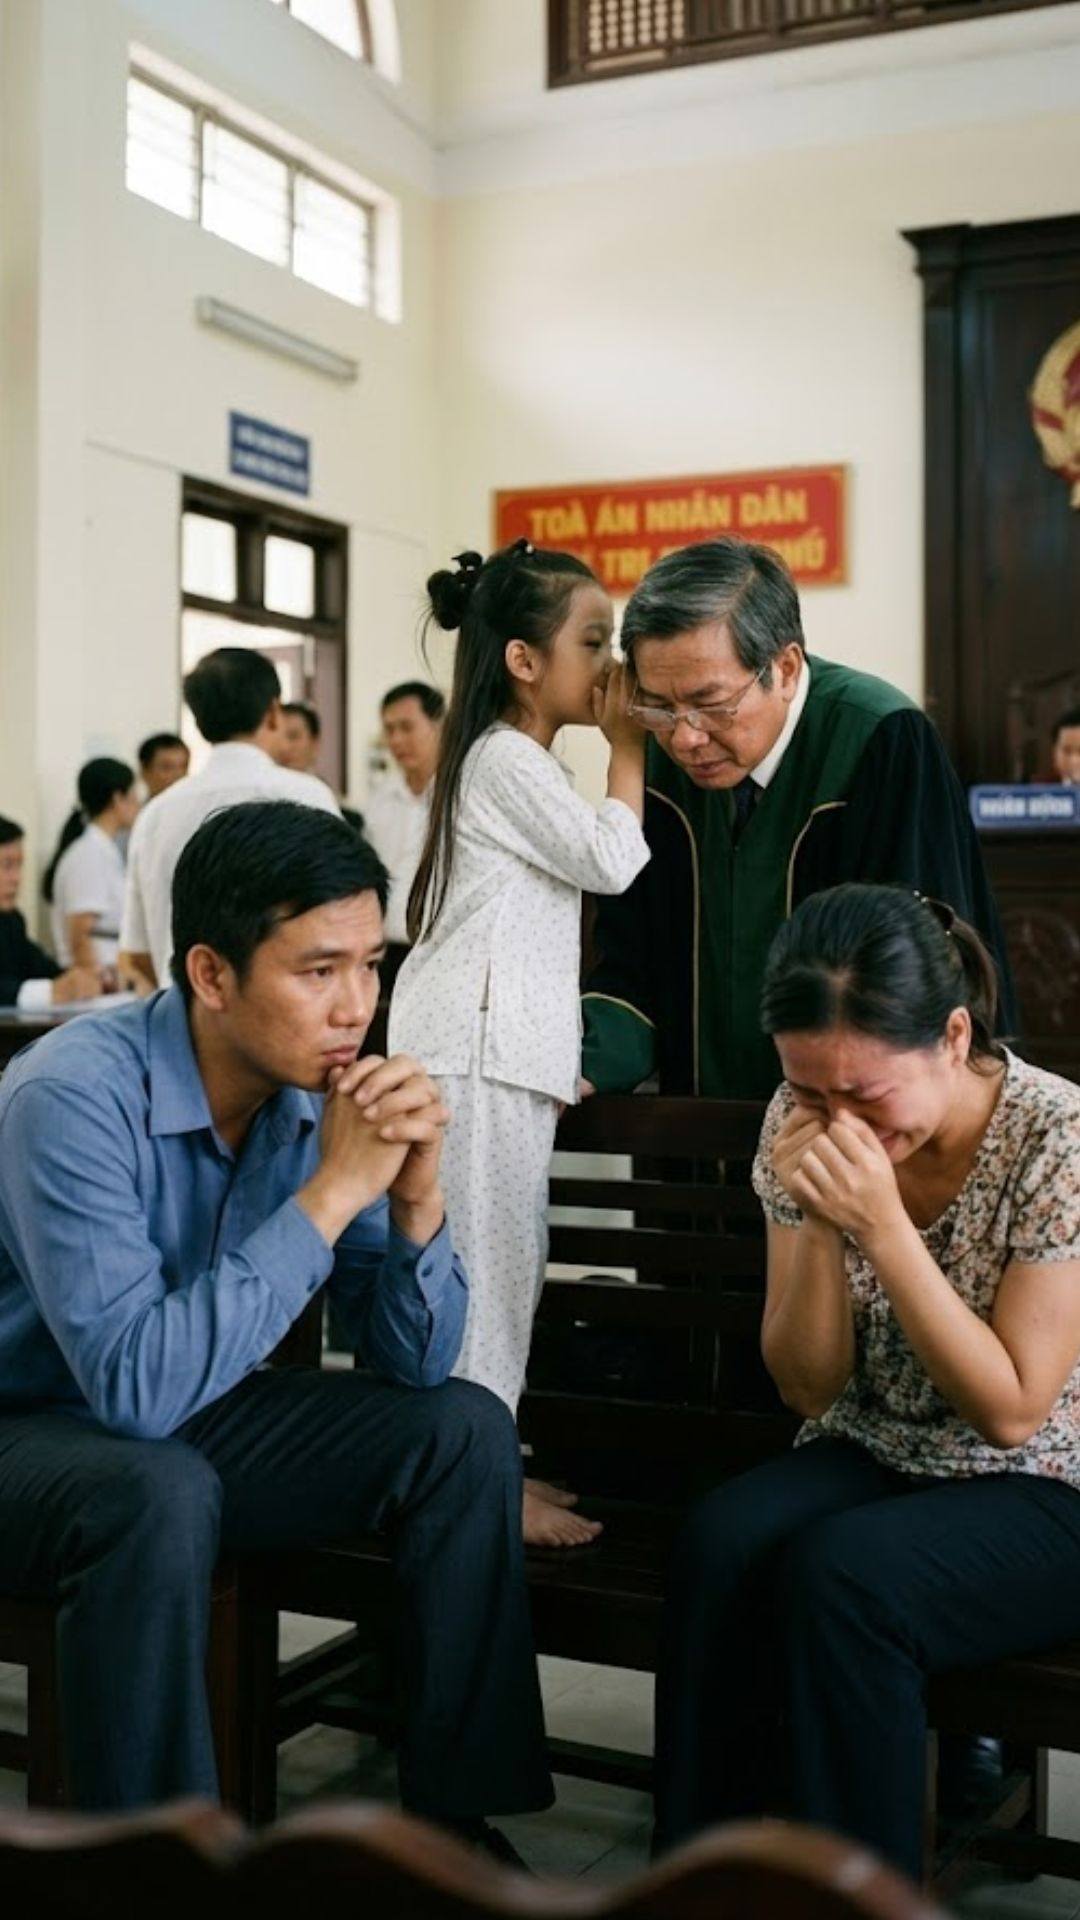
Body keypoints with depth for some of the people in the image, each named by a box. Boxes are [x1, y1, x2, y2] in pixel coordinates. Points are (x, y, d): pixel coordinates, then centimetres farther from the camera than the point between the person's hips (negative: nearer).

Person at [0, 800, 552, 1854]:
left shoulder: (318, 1091, -10)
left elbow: (416, 1364, -6)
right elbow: (138, 1383, -37)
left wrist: (416, 1199, -25)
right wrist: (331, 1191, -35)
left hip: (188, 1415, 6)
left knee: (465, 1429, -9)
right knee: (163, 1493, -36)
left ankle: (454, 1814, 3)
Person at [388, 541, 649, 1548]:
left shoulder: (515, 761, 21)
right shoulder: (507, 759, -11)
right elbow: (613, 860, -16)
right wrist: (627, 743, -4)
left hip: (502, 1043, 10)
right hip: (478, 1045, -10)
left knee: (505, 1255, 11)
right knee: (485, 1254, -7)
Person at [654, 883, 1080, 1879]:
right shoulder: (803, 1123, -7)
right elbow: (811, 1390, -4)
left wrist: (882, 1226, -29)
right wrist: (817, 1225, -22)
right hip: (871, 1459, 4)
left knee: (838, 1574, -31)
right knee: (723, 1540, -27)